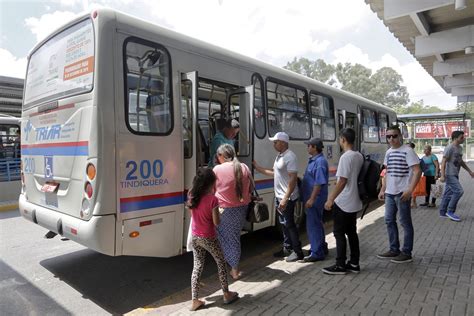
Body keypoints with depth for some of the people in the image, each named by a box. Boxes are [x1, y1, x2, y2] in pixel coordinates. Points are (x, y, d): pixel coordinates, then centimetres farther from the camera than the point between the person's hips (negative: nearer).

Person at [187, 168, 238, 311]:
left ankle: (195, 301, 18)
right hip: (208, 238, -5)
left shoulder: (192, 197, -4)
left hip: (195, 237, 5)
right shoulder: (212, 199, -22)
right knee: (221, 263, 16)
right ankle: (226, 294, 29)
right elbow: (216, 223, -17)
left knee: (197, 266, 15)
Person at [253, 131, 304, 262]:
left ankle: (298, 252, 11)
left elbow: (293, 178, -24)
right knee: (284, 224, 17)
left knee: (289, 224, -1)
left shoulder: (290, 157, -19)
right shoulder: (279, 156, 10)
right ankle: (287, 248, 29)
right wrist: (258, 168, 18)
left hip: (287, 198, -9)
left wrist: (286, 198, -27)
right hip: (279, 196, 9)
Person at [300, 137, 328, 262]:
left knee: (313, 225, -4)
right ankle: (322, 247, 33)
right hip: (312, 198, 10)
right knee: (317, 223, 19)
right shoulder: (313, 160, 13)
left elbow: (319, 183, -25)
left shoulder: (320, 162, -19)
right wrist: (309, 198, 23)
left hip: (315, 199, -10)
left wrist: (311, 199, -26)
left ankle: (317, 253, 5)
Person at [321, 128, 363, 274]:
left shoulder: (346, 157, -19)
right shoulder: (359, 156, 7)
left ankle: (340, 265, 9)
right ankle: (354, 263, 23)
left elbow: (342, 181, -21)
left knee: (339, 234, 1)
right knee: (352, 232, 15)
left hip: (343, 203, -9)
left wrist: (331, 199, -17)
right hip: (354, 202, 9)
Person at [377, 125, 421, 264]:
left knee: (405, 222, 3)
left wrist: (410, 190, -23)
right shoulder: (388, 152, 12)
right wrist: (382, 190, 15)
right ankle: (394, 250, 25)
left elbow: (417, 171, -15)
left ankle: (406, 253, 14)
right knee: (389, 220, 13)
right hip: (389, 192, 8)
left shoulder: (407, 151, -10)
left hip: (402, 193, -8)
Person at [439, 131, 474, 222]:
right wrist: (442, 175, -25)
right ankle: (450, 211, -2)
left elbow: (461, 161, 26)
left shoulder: (460, 148, 15)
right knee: (459, 191, -13)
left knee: (448, 193, 10)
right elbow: (443, 162, -18)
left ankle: (442, 212, 16)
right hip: (450, 175, -9)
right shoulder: (449, 148, -14)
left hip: (455, 175, 9)